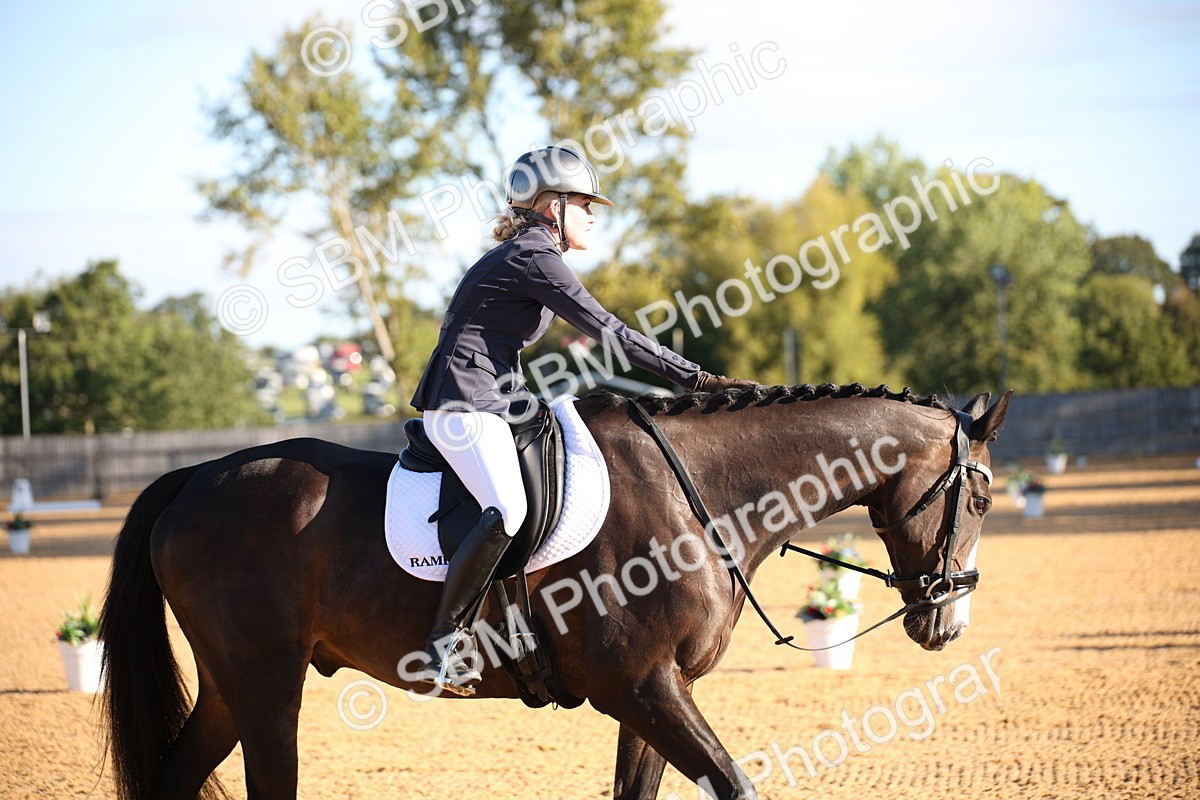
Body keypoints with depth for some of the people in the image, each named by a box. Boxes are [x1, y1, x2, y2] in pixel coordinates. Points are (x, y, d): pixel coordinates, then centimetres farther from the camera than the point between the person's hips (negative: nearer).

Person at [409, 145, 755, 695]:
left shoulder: (529, 255, 19)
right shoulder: (533, 258, -13)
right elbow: (606, 330, -17)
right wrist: (694, 378, -17)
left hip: (497, 402, 11)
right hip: (462, 407, -11)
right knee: (507, 512, -30)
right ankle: (444, 638, -22)